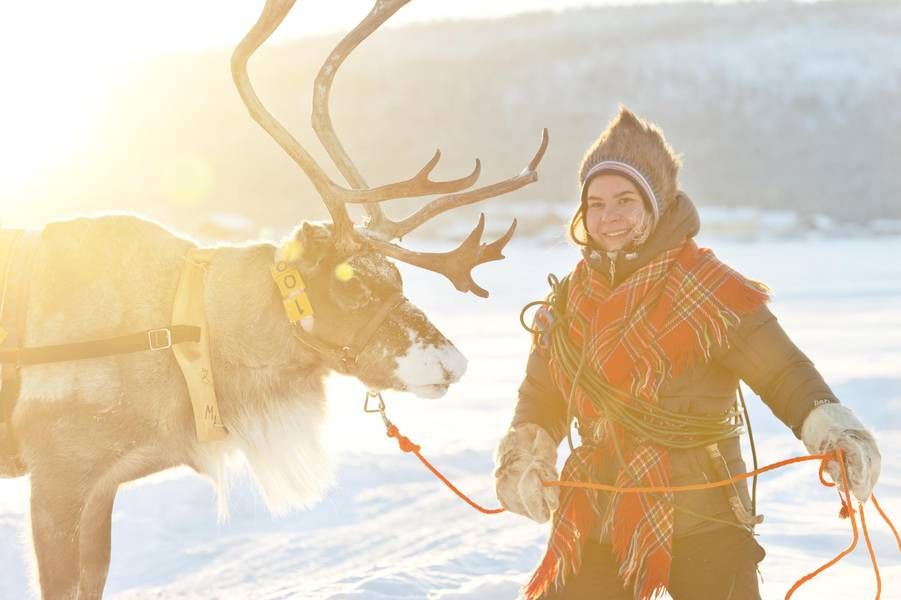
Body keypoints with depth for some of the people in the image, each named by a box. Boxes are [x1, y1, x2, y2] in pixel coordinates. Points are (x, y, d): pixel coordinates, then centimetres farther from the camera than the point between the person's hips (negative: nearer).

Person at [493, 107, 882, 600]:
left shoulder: (707, 288, -10)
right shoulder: (569, 301, 7)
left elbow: (782, 373, -12)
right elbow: (541, 397, 15)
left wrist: (835, 432, -29)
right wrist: (523, 456, -3)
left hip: (700, 527, -5)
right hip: (597, 527, 5)